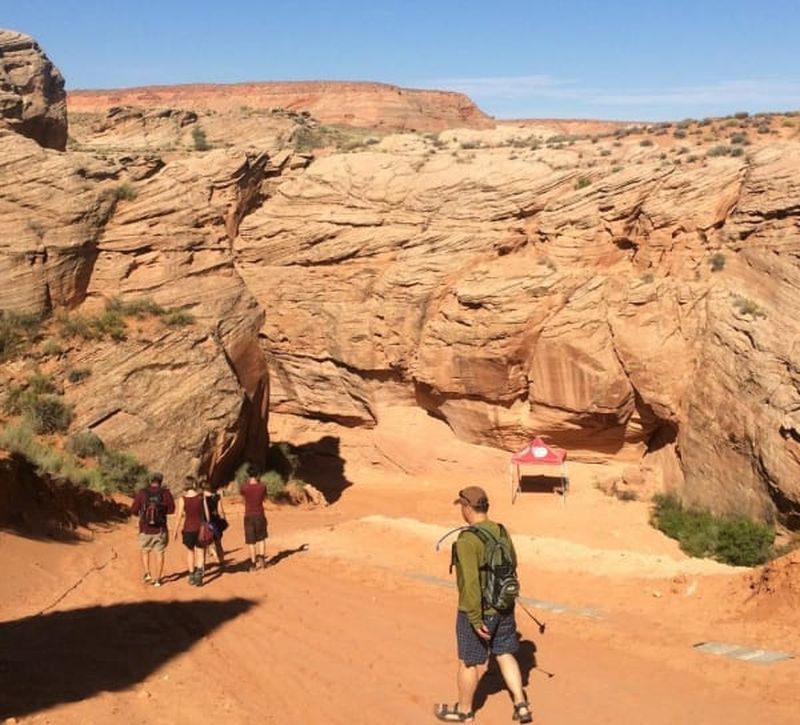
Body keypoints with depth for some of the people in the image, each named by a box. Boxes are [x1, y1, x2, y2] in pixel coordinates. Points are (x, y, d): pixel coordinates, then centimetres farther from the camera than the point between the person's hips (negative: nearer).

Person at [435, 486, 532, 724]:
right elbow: (511, 564, 13)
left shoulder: (466, 540, -25)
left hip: (477, 611, -6)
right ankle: (521, 706, 17)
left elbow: (470, 583, -28)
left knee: (469, 661, 12)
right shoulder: (502, 532, -1)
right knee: (504, 655, 20)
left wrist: (476, 621, -22)